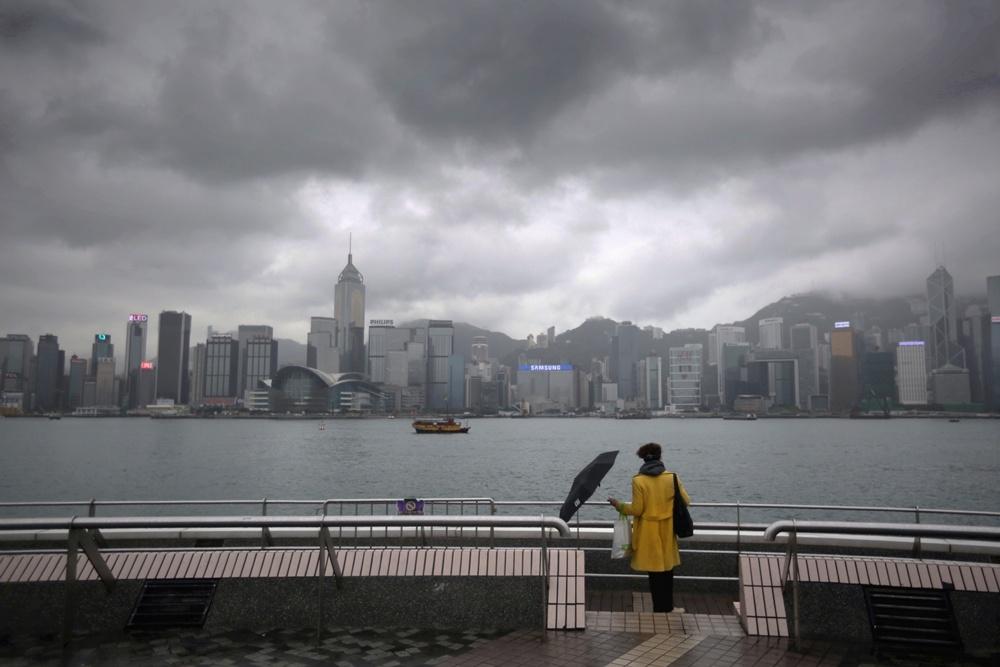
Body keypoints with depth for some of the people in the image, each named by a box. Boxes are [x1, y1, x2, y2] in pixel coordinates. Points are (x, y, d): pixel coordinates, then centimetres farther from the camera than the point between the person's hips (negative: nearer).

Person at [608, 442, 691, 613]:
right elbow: (685, 501, -1)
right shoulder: (672, 477, -4)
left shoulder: (638, 481, -12)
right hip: (667, 531, 2)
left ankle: (659, 608, 14)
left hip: (649, 532, -2)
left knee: (655, 571, 8)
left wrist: (619, 505, 4)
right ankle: (667, 607, 25)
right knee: (667, 570, 15)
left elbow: (636, 510, -12)